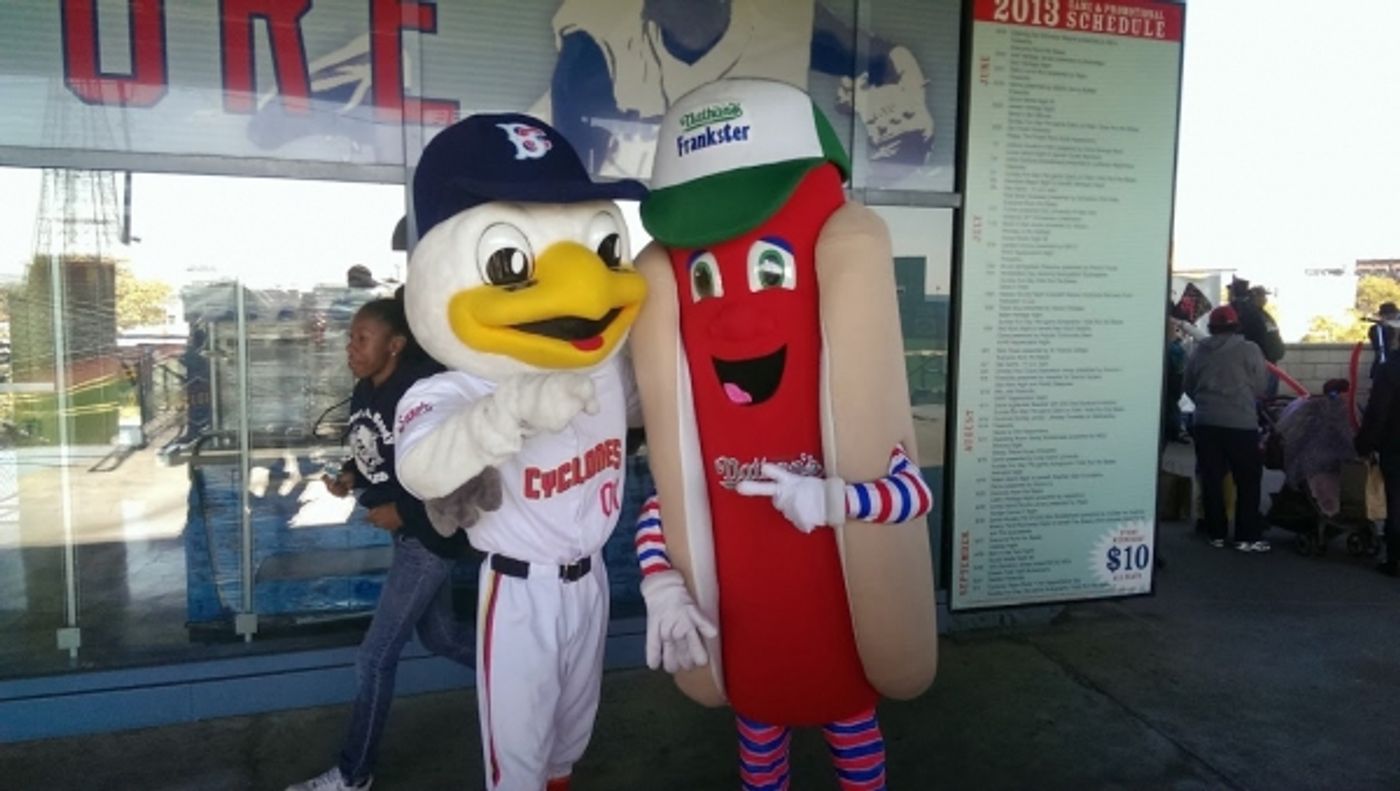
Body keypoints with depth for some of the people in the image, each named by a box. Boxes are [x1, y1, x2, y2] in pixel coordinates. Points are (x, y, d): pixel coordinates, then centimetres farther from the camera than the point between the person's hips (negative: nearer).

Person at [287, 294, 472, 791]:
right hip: (406, 530, 9)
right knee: (439, 636, 22)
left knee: (375, 658, 1)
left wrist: (404, 511, -21)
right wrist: (350, 476, -3)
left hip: (432, 535, -9)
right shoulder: (364, 392, 1)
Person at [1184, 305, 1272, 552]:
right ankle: (1247, 537, 4)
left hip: (1205, 422, 3)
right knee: (1248, 480, 5)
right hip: (1241, 423, -3)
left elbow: (1187, 387, 13)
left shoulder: (1199, 351, 5)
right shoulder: (1249, 350, -3)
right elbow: (1261, 388, 2)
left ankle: (1216, 533, 14)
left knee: (1211, 479, 9)